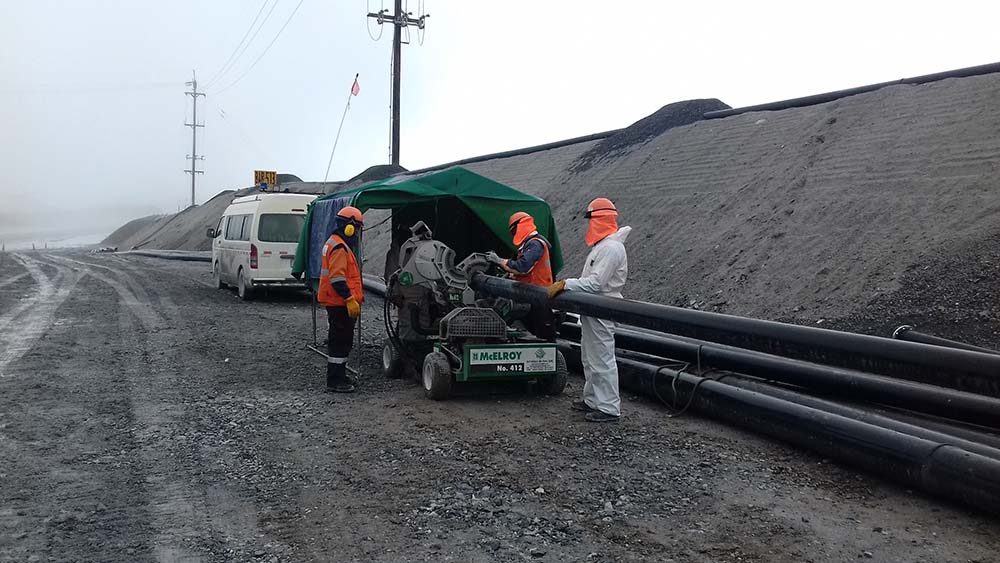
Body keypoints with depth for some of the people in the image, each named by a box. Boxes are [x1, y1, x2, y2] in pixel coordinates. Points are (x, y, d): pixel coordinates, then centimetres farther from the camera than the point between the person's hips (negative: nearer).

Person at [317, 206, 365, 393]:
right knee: (341, 341, -6)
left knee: (339, 340, 18)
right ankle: (335, 382, -2)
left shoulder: (334, 243, 18)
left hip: (337, 302, 11)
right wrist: (350, 300, -25)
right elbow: (337, 277, -24)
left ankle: (338, 376, 27)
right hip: (340, 303, -11)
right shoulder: (339, 247, -17)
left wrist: (352, 298, 26)